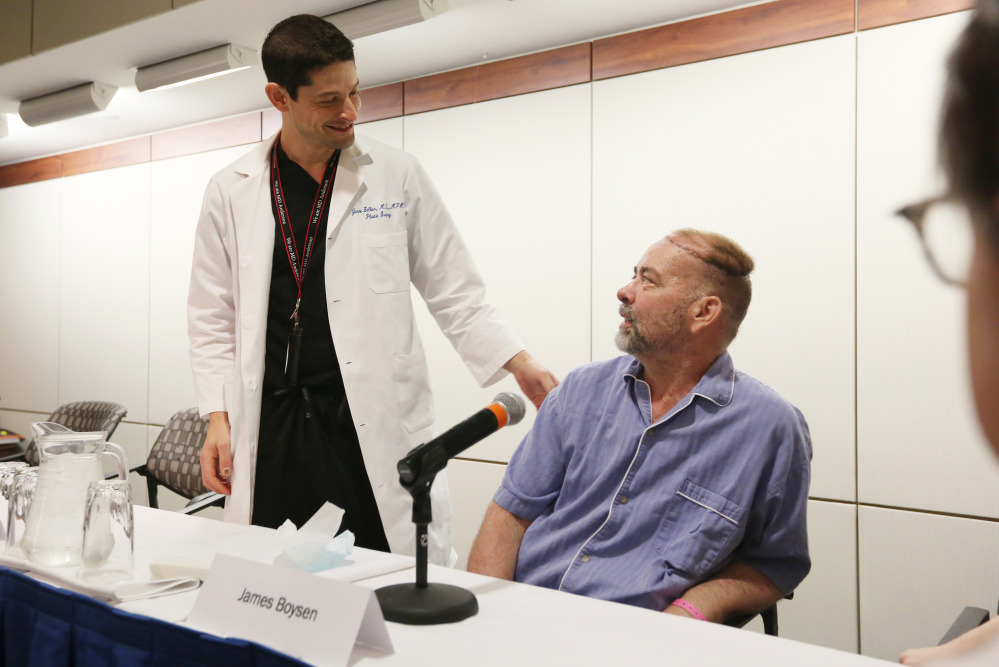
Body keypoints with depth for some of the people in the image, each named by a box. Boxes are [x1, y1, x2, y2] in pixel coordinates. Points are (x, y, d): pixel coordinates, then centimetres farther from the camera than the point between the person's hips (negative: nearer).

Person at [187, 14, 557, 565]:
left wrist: (520, 364, -4)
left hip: (379, 432, -1)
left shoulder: (397, 177, 4)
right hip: (272, 434, 1)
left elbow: (454, 293, 7)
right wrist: (218, 419, 3)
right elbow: (213, 320, 12)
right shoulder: (230, 193, 8)